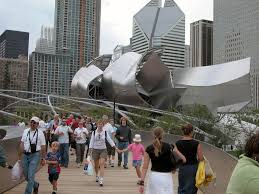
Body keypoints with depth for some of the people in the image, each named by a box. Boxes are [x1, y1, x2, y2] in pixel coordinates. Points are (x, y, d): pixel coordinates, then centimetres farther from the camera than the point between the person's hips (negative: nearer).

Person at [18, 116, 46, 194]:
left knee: (31, 176, -9)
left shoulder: (40, 133, -4)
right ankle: (35, 185, 41)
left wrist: (43, 158, -2)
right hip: (25, 155, 4)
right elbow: (22, 144, 8)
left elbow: (43, 147, -2)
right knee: (26, 176, 13)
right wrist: (20, 156, 7)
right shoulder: (25, 131, 7)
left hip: (35, 155, -4)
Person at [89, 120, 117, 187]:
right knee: (96, 165, 11)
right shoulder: (94, 133, -1)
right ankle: (97, 176, 38)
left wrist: (115, 147, -9)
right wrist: (90, 150, -4)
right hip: (95, 150, 1)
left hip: (103, 150, -1)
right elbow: (92, 141, 1)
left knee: (102, 164, -14)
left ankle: (101, 179, -18)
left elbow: (110, 140, -2)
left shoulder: (105, 132, -1)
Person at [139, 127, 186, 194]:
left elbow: (145, 167, -3)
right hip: (166, 177, -2)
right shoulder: (169, 147, -6)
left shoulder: (149, 149, -2)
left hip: (154, 177, 2)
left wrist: (142, 182, -1)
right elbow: (183, 159, -4)